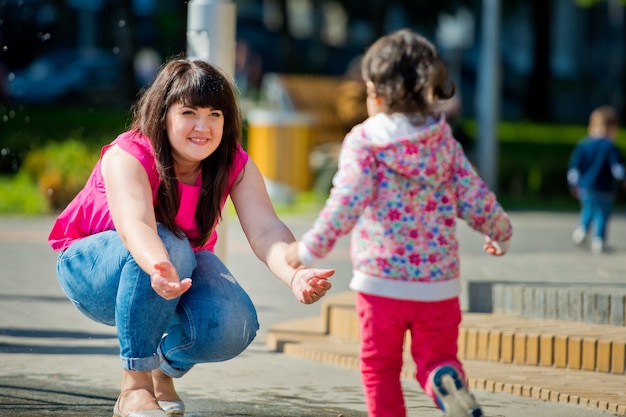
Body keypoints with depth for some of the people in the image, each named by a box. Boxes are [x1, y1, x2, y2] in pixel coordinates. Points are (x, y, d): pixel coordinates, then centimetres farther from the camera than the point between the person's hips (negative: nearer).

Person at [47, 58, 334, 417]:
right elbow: (135, 224, -47)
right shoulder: (127, 157, -29)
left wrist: (296, 276, -53)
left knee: (233, 327, -27)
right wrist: (160, 268, -70)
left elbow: (266, 230, -30)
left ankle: (167, 368, 9)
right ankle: (135, 387, -27)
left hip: (180, 265, 4)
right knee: (166, 244, -38)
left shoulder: (236, 165, -16)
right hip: (92, 266, -4)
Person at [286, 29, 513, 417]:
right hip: (438, 282, 2)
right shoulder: (445, 142, 4)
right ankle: (446, 380, -22)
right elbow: (476, 201, 4)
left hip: (381, 280, -2)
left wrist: (312, 247, -10)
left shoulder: (364, 140, -6)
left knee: (380, 366, 13)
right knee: (436, 356, 12)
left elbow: (348, 201, -18)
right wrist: (501, 234, 24)